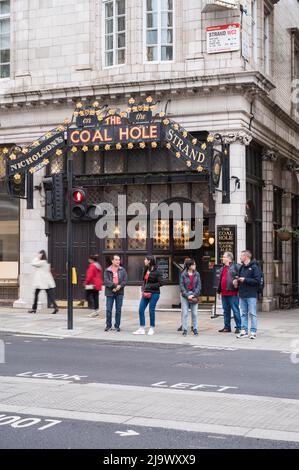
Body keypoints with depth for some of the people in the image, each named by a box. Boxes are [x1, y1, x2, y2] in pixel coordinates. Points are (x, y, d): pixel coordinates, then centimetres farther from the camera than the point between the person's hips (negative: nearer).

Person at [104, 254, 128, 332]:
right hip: (110, 292, -1)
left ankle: (117, 325, 14)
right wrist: (114, 286, -20)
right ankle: (108, 326, 11)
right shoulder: (107, 270, 2)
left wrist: (120, 286, -16)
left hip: (119, 292, 2)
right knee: (108, 310, 0)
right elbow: (106, 281, -9)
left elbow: (125, 280, 2)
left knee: (118, 310, 5)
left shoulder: (122, 270, 8)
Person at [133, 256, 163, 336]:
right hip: (145, 293, 7)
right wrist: (142, 289, 2)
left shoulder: (156, 271, -10)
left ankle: (152, 329, 13)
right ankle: (142, 329, 10)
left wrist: (150, 286, -16)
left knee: (151, 310, 0)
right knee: (141, 310, 3)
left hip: (154, 293, -7)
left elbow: (160, 283, -11)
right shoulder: (146, 270, 10)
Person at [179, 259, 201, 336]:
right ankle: (185, 329, 7)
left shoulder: (197, 274, 3)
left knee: (195, 313, 3)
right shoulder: (183, 274, -3)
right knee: (185, 313, 0)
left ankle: (195, 329, 10)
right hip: (185, 295, -1)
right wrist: (187, 295, -12)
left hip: (194, 295, 2)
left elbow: (199, 285, 1)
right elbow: (181, 286, -4)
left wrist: (194, 295, -9)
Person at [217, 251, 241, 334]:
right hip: (224, 293, 8)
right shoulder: (223, 268, 19)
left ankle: (238, 327, 0)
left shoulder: (235, 266, -7)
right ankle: (227, 327, 19)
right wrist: (219, 291, 23)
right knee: (226, 311, 12)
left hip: (233, 293, -8)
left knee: (235, 311, -4)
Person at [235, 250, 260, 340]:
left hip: (251, 295, -7)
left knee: (252, 314, -3)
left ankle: (253, 332, 1)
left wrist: (245, 280, -16)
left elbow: (257, 281, -14)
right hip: (242, 295, 7)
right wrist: (237, 281, 2)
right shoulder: (242, 267, 14)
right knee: (243, 314, 9)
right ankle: (244, 331, 14)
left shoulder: (254, 267, -7)